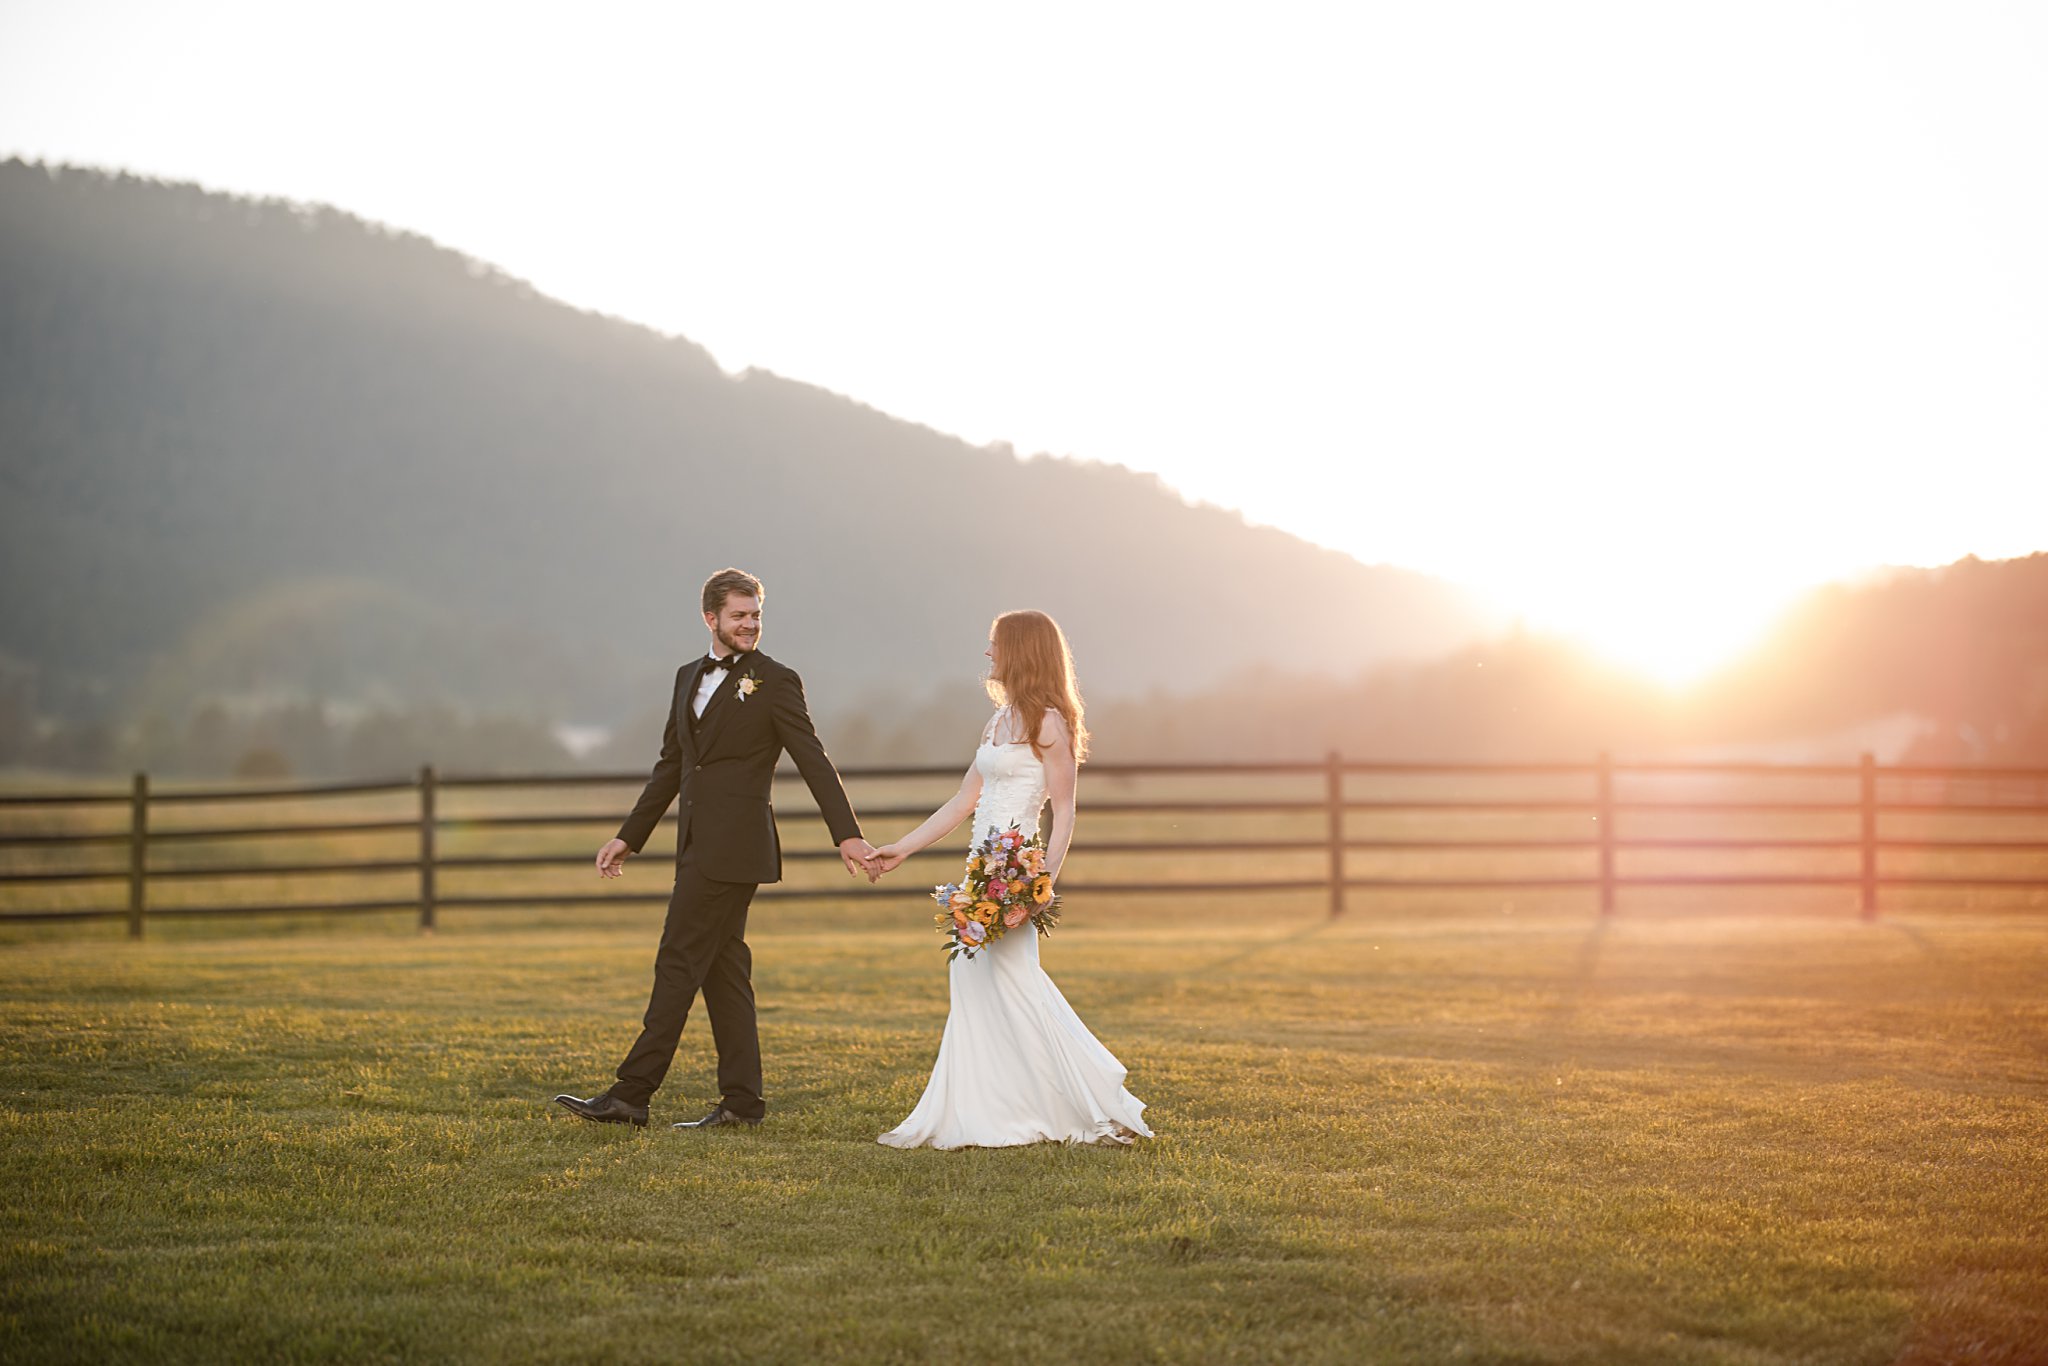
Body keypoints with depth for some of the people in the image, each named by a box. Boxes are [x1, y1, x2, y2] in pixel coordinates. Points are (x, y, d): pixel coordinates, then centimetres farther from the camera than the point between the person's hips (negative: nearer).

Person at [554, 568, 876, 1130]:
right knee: (722, 968, 9)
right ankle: (741, 1100, 13)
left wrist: (847, 834, -16)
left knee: (679, 962, -8)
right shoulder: (689, 678, 16)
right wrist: (629, 836, 21)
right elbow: (670, 765, 22)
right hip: (698, 846, 8)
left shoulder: (776, 682, -5)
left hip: (734, 846, -8)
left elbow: (814, 763, -8)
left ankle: (632, 1094, -8)